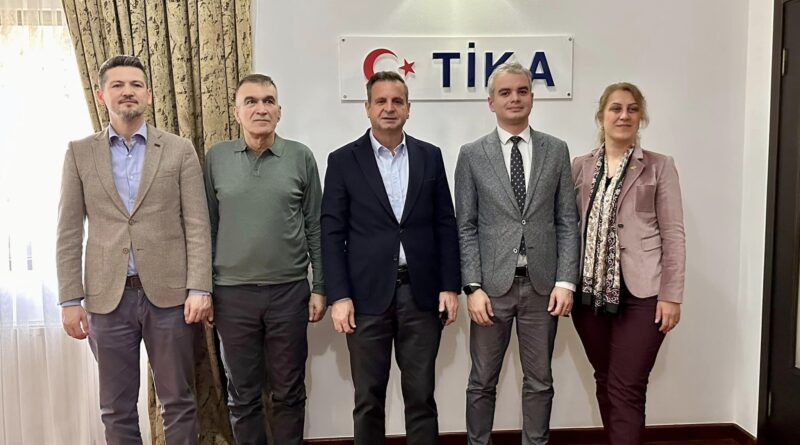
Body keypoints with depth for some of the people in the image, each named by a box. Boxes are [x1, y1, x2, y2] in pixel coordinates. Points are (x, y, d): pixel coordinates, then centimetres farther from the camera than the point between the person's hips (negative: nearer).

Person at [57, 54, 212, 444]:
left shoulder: (180, 151, 3)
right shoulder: (79, 153, 7)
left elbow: (197, 226, -1)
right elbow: (69, 232, 5)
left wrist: (199, 288, -9)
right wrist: (70, 299, 0)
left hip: (169, 293, -1)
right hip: (108, 297, 2)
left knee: (177, 403, 8)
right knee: (116, 410, 11)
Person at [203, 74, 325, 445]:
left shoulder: (300, 157, 0)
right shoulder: (216, 158, 2)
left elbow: (315, 227, 3)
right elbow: (207, 227, 5)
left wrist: (319, 287, 0)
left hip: (289, 291, 0)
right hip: (232, 293, 1)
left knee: (289, 393, 10)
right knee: (243, 394, 12)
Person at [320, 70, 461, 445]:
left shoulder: (430, 156, 8)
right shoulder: (343, 160, 1)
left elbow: (445, 225, 7)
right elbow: (332, 233, -2)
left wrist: (450, 286, 1)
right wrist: (338, 296, -8)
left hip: (421, 293, 1)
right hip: (367, 294, -1)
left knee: (421, 395, 9)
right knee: (368, 399, 10)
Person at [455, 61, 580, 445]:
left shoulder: (556, 150, 6)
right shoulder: (472, 155, 2)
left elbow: (568, 221, 4)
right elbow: (466, 227, -1)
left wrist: (565, 281, -4)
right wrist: (473, 287, -9)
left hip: (542, 284, 2)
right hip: (493, 284, -1)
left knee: (539, 381, 12)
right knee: (483, 381, 9)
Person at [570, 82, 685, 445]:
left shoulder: (660, 167, 3)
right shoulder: (580, 167, 9)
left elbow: (673, 234, -1)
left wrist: (671, 295, -7)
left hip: (641, 292, -3)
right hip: (590, 291, 3)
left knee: (627, 387, -4)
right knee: (605, 382, 13)